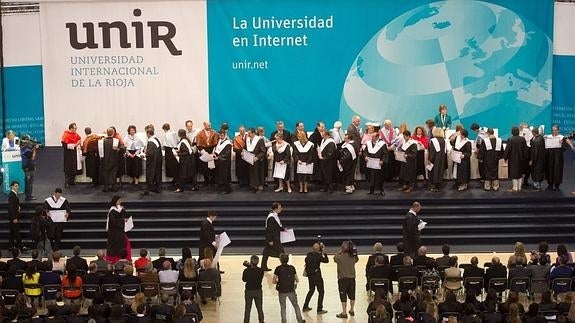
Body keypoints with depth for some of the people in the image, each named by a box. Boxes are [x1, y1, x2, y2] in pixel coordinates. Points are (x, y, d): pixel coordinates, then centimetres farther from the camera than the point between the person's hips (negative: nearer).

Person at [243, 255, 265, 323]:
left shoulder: (246, 271, -16)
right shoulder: (260, 271, -12)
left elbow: (244, 279, -3)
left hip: (249, 291, -1)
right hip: (258, 291, 1)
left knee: (247, 309, 12)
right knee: (259, 308, 15)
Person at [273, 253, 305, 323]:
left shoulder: (278, 269, -8)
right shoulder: (292, 268, -3)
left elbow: (274, 281, -7)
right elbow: (297, 280, 1)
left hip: (282, 291, -1)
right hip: (291, 290, 1)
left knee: (283, 307, 13)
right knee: (296, 306, 17)